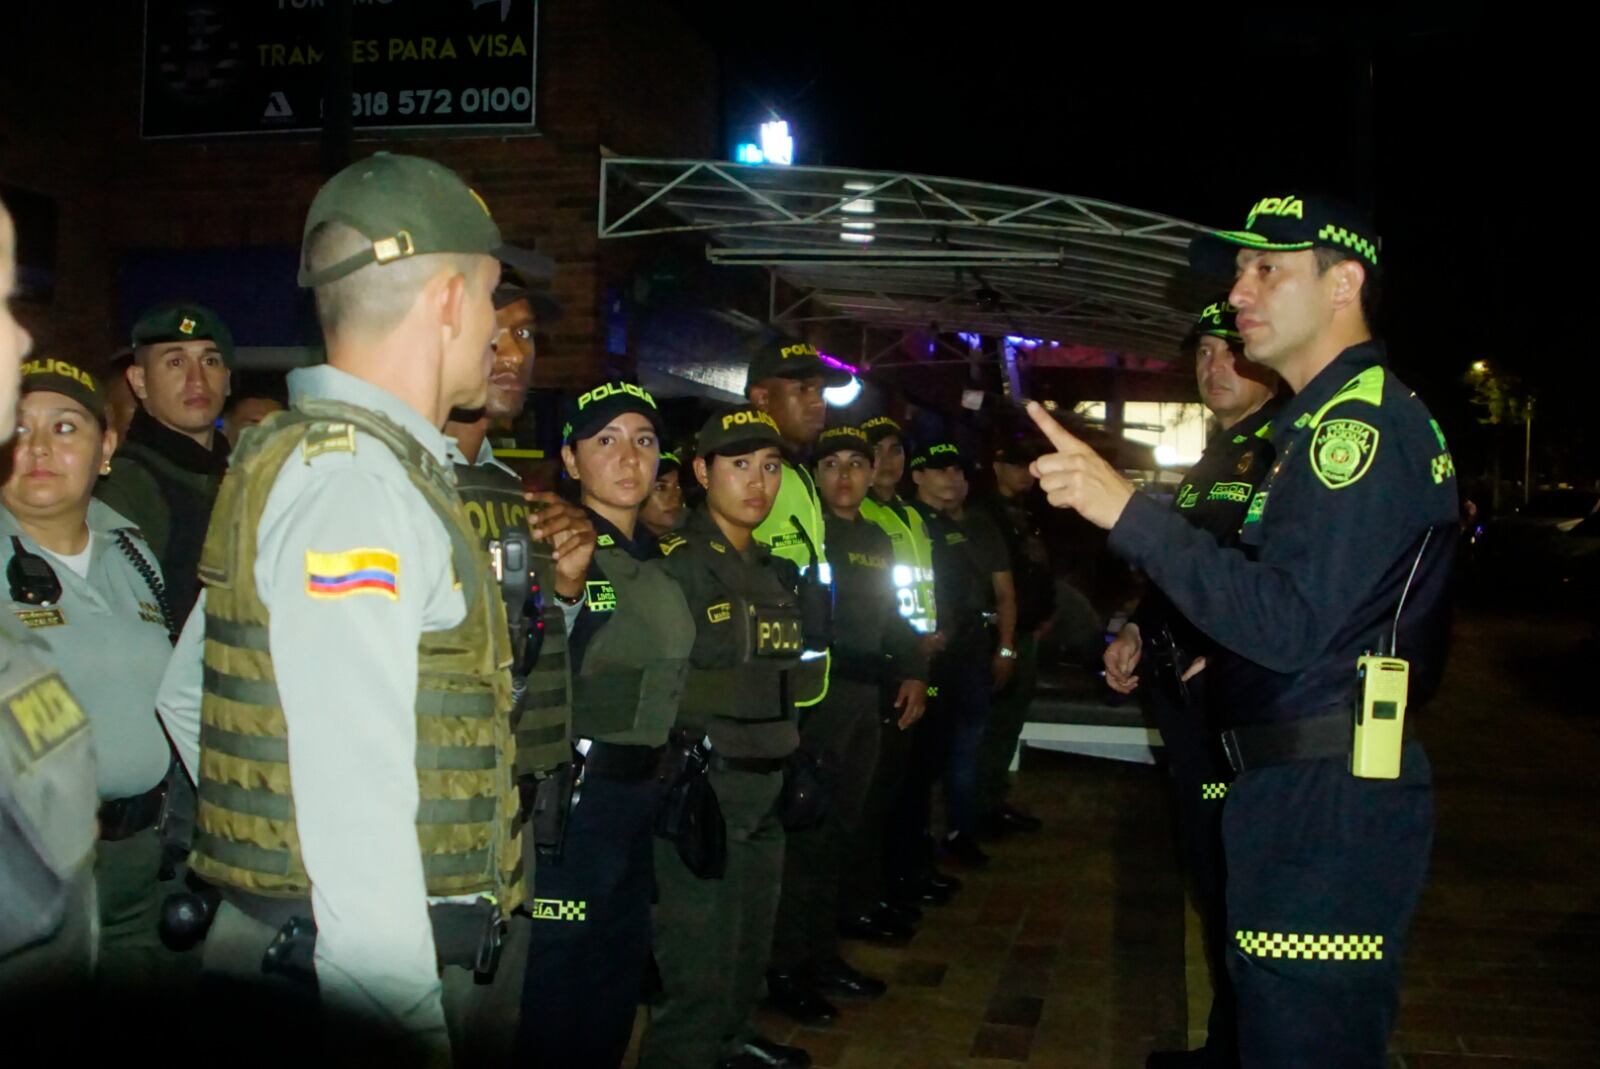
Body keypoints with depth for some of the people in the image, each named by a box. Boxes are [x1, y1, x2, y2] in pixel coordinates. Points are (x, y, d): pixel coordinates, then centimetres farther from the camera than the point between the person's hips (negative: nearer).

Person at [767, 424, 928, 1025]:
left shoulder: (877, 540, 17)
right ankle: (786, 970, 1)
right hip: (814, 695, -7)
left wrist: (914, 671, 11)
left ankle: (822, 955, 25)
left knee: (839, 829, 14)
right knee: (805, 831, -7)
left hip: (864, 694, 7)